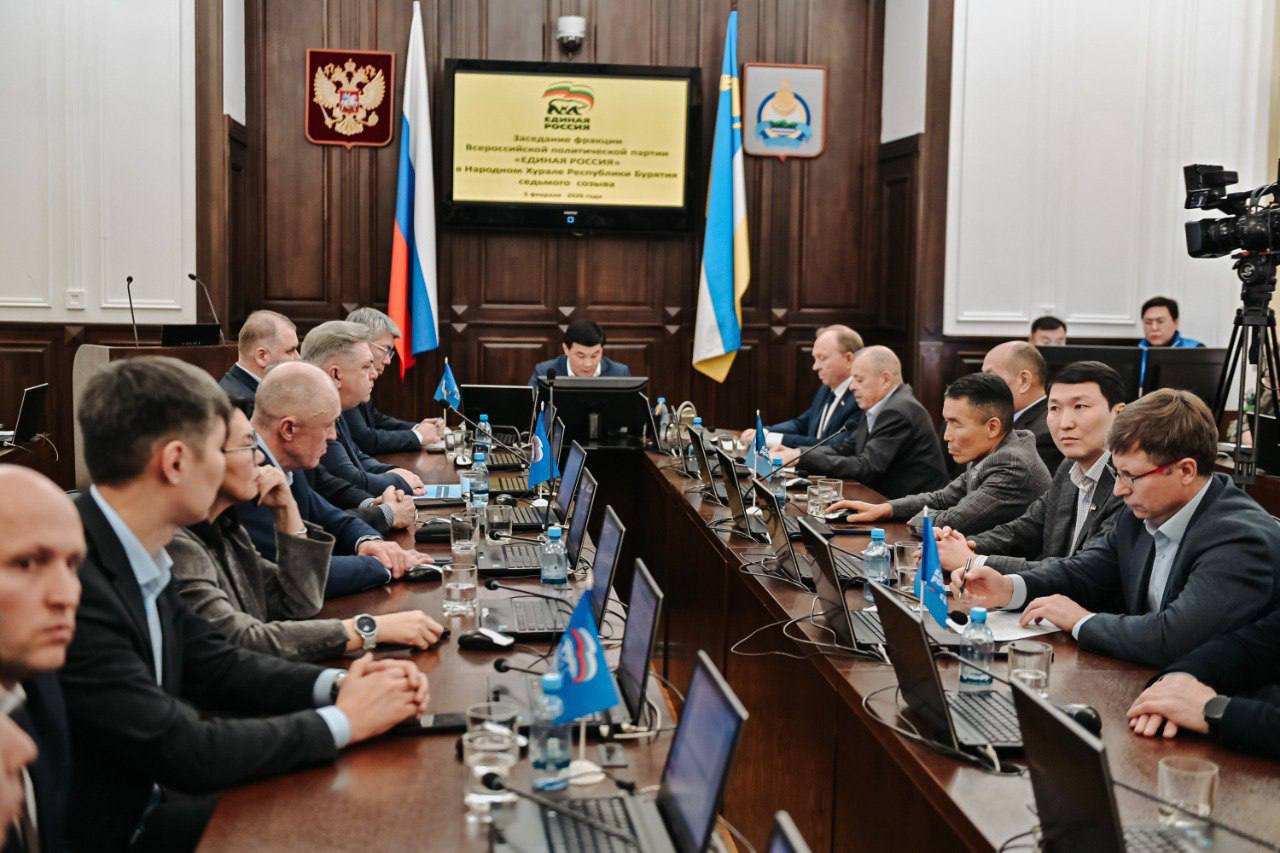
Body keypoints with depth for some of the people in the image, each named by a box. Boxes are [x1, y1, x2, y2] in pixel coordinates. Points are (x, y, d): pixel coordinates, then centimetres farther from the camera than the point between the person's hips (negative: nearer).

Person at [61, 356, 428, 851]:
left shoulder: (134, 554, -2)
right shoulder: (69, 580, -29)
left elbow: (214, 664, 8)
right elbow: (183, 750, -26)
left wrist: (337, 685, -8)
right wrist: (343, 721, -15)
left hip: (147, 797, 8)